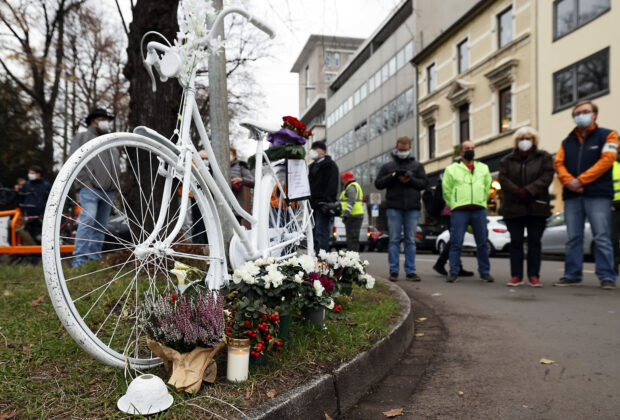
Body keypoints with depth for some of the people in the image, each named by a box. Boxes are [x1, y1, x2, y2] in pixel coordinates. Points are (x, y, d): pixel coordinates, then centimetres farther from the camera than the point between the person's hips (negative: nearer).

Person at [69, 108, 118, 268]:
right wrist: (85, 181, -13)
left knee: (101, 225, 7)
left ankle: (95, 257, 12)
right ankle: (79, 258, -17)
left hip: (108, 191, 7)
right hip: (90, 189, -7)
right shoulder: (82, 137, 5)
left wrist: (114, 182, 17)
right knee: (87, 220, -19)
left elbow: (117, 163, 31)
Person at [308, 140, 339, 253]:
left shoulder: (330, 165, -2)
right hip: (314, 205, 9)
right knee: (314, 233, 10)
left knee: (321, 233, -13)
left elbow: (331, 185, -13)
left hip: (322, 205, -9)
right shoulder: (312, 166, 25)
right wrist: (309, 202, 19)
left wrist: (326, 202, -23)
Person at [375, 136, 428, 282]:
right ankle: (394, 271, 6)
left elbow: (425, 183, 7)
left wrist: (410, 180, -10)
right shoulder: (388, 166, 12)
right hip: (394, 208, -1)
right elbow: (378, 183, 6)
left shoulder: (417, 166, 14)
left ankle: (410, 271, 9)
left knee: (411, 241, 3)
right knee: (394, 240, -1)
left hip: (412, 208, 1)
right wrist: (392, 176, -9)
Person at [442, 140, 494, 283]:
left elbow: (487, 187, 21)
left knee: (482, 243, 5)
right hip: (459, 211, -3)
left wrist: (481, 202, 13)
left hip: (479, 210, 3)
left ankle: (484, 272, 16)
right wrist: (454, 205, 3)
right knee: (456, 243, -5)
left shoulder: (483, 168, 17)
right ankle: (453, 272, 2)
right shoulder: (451, 169, 7)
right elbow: (446, 191, 6)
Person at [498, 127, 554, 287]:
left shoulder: (544, 157, 9)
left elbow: (547, 177, -5)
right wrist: (517, 192, -16)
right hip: (513, 207, 1)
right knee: (516, 242, 2)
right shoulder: (507, 160, 12)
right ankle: (516, 275, 7)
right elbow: (503, 179, -1)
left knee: (534, 241, 1)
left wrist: (528, 191, -17)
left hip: (537, 207, -1)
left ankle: (534, 275, 8)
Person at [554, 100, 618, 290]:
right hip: (571, 196, 4)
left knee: (601, 238, -5)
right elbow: (559, 164, 8)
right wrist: (568, 181, -12)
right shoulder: (567, 142, 19)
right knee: (573, 238, 5)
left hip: (598, 195, -4)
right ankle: (572, 275, 10)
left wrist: (581, 180, -14)